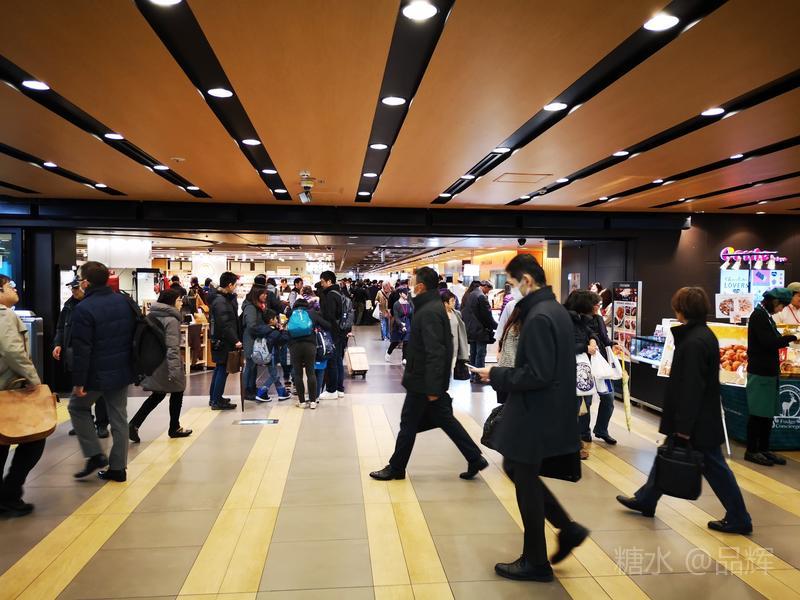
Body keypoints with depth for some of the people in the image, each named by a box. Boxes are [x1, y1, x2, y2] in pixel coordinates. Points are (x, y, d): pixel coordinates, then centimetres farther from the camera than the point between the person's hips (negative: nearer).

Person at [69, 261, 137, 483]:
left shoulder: (84, 308, -17)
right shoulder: (126, 302, 3)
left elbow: (81, 349, -19)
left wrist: (78, 381, -13)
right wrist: (133, 367, 17)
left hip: (97, 373, -6)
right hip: (123, 372, 6)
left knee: (77, 407, 19)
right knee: (119, 417, 11)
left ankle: (95, 455, 12)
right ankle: (117, 468, 16)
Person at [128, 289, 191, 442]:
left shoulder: (153, 316, 8)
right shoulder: (171, 319, -17)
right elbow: (172, 347, -25)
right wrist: (174, 369, -27)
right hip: (166, 365, -8)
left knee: (157, 395, 17)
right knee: (177, 393, 12)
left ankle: (134, 425, 3)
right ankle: (174, 428, 23)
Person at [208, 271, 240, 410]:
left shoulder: (225, 298, 11)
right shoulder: (220, 302, -20)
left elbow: (232, 320, 8)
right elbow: (225, 324, -25)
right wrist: (235, 340, -23)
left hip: (221, 341, 10)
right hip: (223, 342, -10)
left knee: (220, 368, 18)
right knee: (223, 369, -3)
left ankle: (214, 397, 28)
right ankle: (217, 401, 4)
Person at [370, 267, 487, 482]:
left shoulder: (428, 312, -22)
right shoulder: (435, 306, 10)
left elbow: (434, 352, -26)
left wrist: (432, 387, -24)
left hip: (423, 381, -9)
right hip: (432, 380, 10)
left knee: (409, 423, 5)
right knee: (445, 419, 15)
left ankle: (396, 468, 21)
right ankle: (475, 458, 20)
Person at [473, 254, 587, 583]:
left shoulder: (539, 317, -22)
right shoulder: (556, 310, 8)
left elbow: (537, 375, -26)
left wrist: (497, 375, -14)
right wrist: (505, 372, 10)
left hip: (535, 414, -10)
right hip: (548, 408, 10)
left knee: (526, 482, 7)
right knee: (517, 469, 23)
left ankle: (535, 563, 25)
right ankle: (567, 528, 27)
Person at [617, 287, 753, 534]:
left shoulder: (694, 342, -23)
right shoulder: (704, 334, 8)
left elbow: (692, 387, -24)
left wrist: (684, 425, -20)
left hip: (697, 421, -10)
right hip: (703, 416, 10)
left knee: (713, 466, 5)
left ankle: (738, 518, 20)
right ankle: (645, 500, 28)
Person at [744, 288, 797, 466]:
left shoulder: (765, 315, 15)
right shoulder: (759, 315, -14)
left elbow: (772, 340, 15)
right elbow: (769, 342, -21)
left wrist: (786, 340, -1)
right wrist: (791, 337, -12)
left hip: (769, 372, 9)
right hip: (760, 373, -9)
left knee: (768, 413, 12)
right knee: (758, 413, -1)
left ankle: (763, 449, 21)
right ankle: (751, 451, 8)